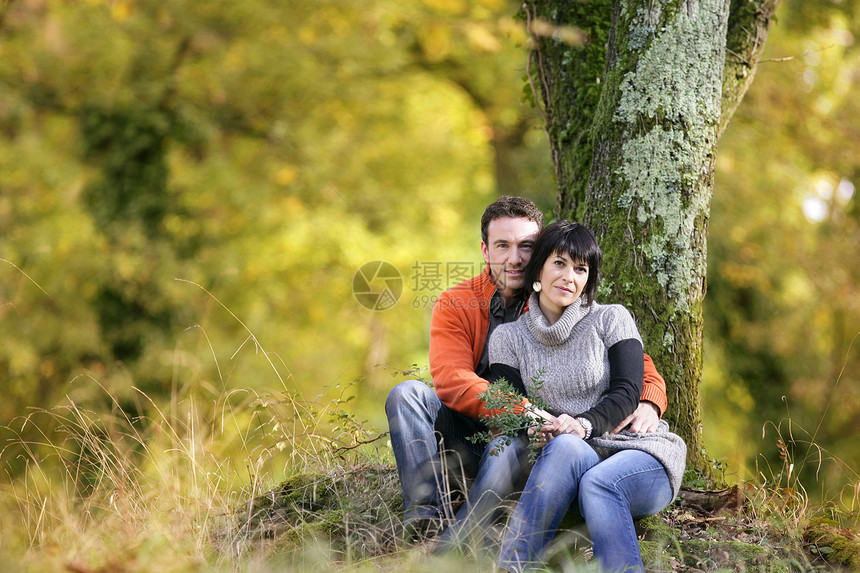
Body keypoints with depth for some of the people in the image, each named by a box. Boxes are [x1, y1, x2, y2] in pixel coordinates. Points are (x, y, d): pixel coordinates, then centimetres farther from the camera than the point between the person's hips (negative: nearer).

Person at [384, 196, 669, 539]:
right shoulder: (454, 305, -2)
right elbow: (452, 382, -18)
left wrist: (650, 404, -27)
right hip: (471, 434, 2)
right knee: (407, 394, -23)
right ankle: (427, 519, -36)